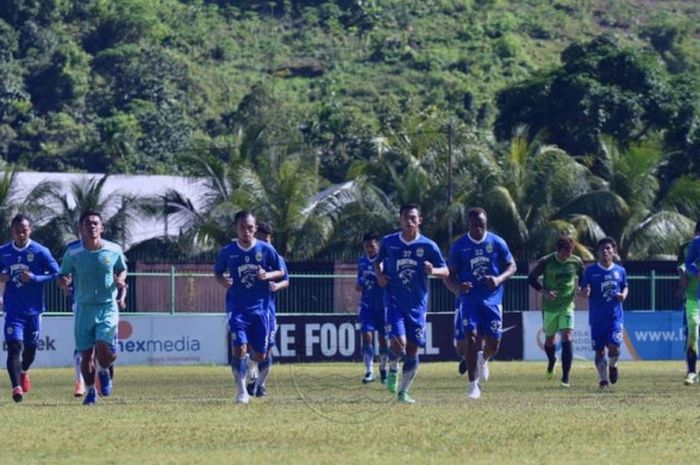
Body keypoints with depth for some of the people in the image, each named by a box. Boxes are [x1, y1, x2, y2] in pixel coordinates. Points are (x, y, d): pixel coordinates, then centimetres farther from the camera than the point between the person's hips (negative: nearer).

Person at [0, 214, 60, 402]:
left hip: (33, 309, 0)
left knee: (30, 348, 14)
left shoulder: (40, 252, -5)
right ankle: (16, 387, -20)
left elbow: (56, 274, -3)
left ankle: (23, 372, 45)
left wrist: (34, 278, -17)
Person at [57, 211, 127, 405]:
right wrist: (64, 283, -18)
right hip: (84, 307, 0)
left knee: (104, 349, -17)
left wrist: (120, 280, -6)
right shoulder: (72, 253, -4)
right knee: (86, 354, 1)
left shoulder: (114, 250, -1)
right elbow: (63, 276, 5)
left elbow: (122, 270, 16)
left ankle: (103, 371, 19)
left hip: (108, 307, 0)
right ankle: (90, 390, 24)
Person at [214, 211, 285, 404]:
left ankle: (248, 365, 42)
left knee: (260, 356, 5)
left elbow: (281, 272, 7)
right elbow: (217, 272, 12)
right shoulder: (227, 252, -2)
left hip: (260, 307, 1)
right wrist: (223, 281, -11)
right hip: (237, 307, -1)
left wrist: (268, 275, -15)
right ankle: (242, 392, -9)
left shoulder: (266, 249, -2)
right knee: (239, 347, -18)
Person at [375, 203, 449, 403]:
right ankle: (392, 369, 14)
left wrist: (433, 270, -19)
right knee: (399, 343, -19)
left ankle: (403, 392, 16)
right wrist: (379, 275, -1)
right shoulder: (388, 242, 1)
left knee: (412, 351, 2)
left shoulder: (428, 246, -3)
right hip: (395, 302, -1)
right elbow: (378, 261, 19)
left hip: (418, 305, 1)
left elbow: (445, 271, 3)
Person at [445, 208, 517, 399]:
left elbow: (512, 266, 8)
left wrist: (499, 279, -14)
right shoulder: (459, 246, 1)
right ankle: (473, 386, -8)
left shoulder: (497, 243, 1)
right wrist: (457, 288, -18)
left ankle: (483, 360, 37)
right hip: (469, 299, -1)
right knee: (471, 338, -14)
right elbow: (450, 275, 6)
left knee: (493, 343, -2)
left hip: (492, 299, 1)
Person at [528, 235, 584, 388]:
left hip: (567, 305, 0)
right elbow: (531, 278, -2)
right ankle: (551, 361, 47)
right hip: (549, 306, 0)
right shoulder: (546, 262, -11)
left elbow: (583, 278, 14)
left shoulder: (576, 262, -5)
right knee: (549, 339, 13)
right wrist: (544, 291, -16)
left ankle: (565, 377, -12)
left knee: (567, 338, -15)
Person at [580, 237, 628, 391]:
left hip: (615, 316, 0)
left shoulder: (620, 271, 5)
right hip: (597, 317, 0)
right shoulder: (591, 271, 0)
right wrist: (585, 292, -22)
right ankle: (603, 380, 16)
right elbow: (584, 291, 2)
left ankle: (612, 365, 19)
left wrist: (623, 295, -4)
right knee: (599, 350, 3)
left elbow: (625, 287, 19)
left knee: (613, 346, -14)